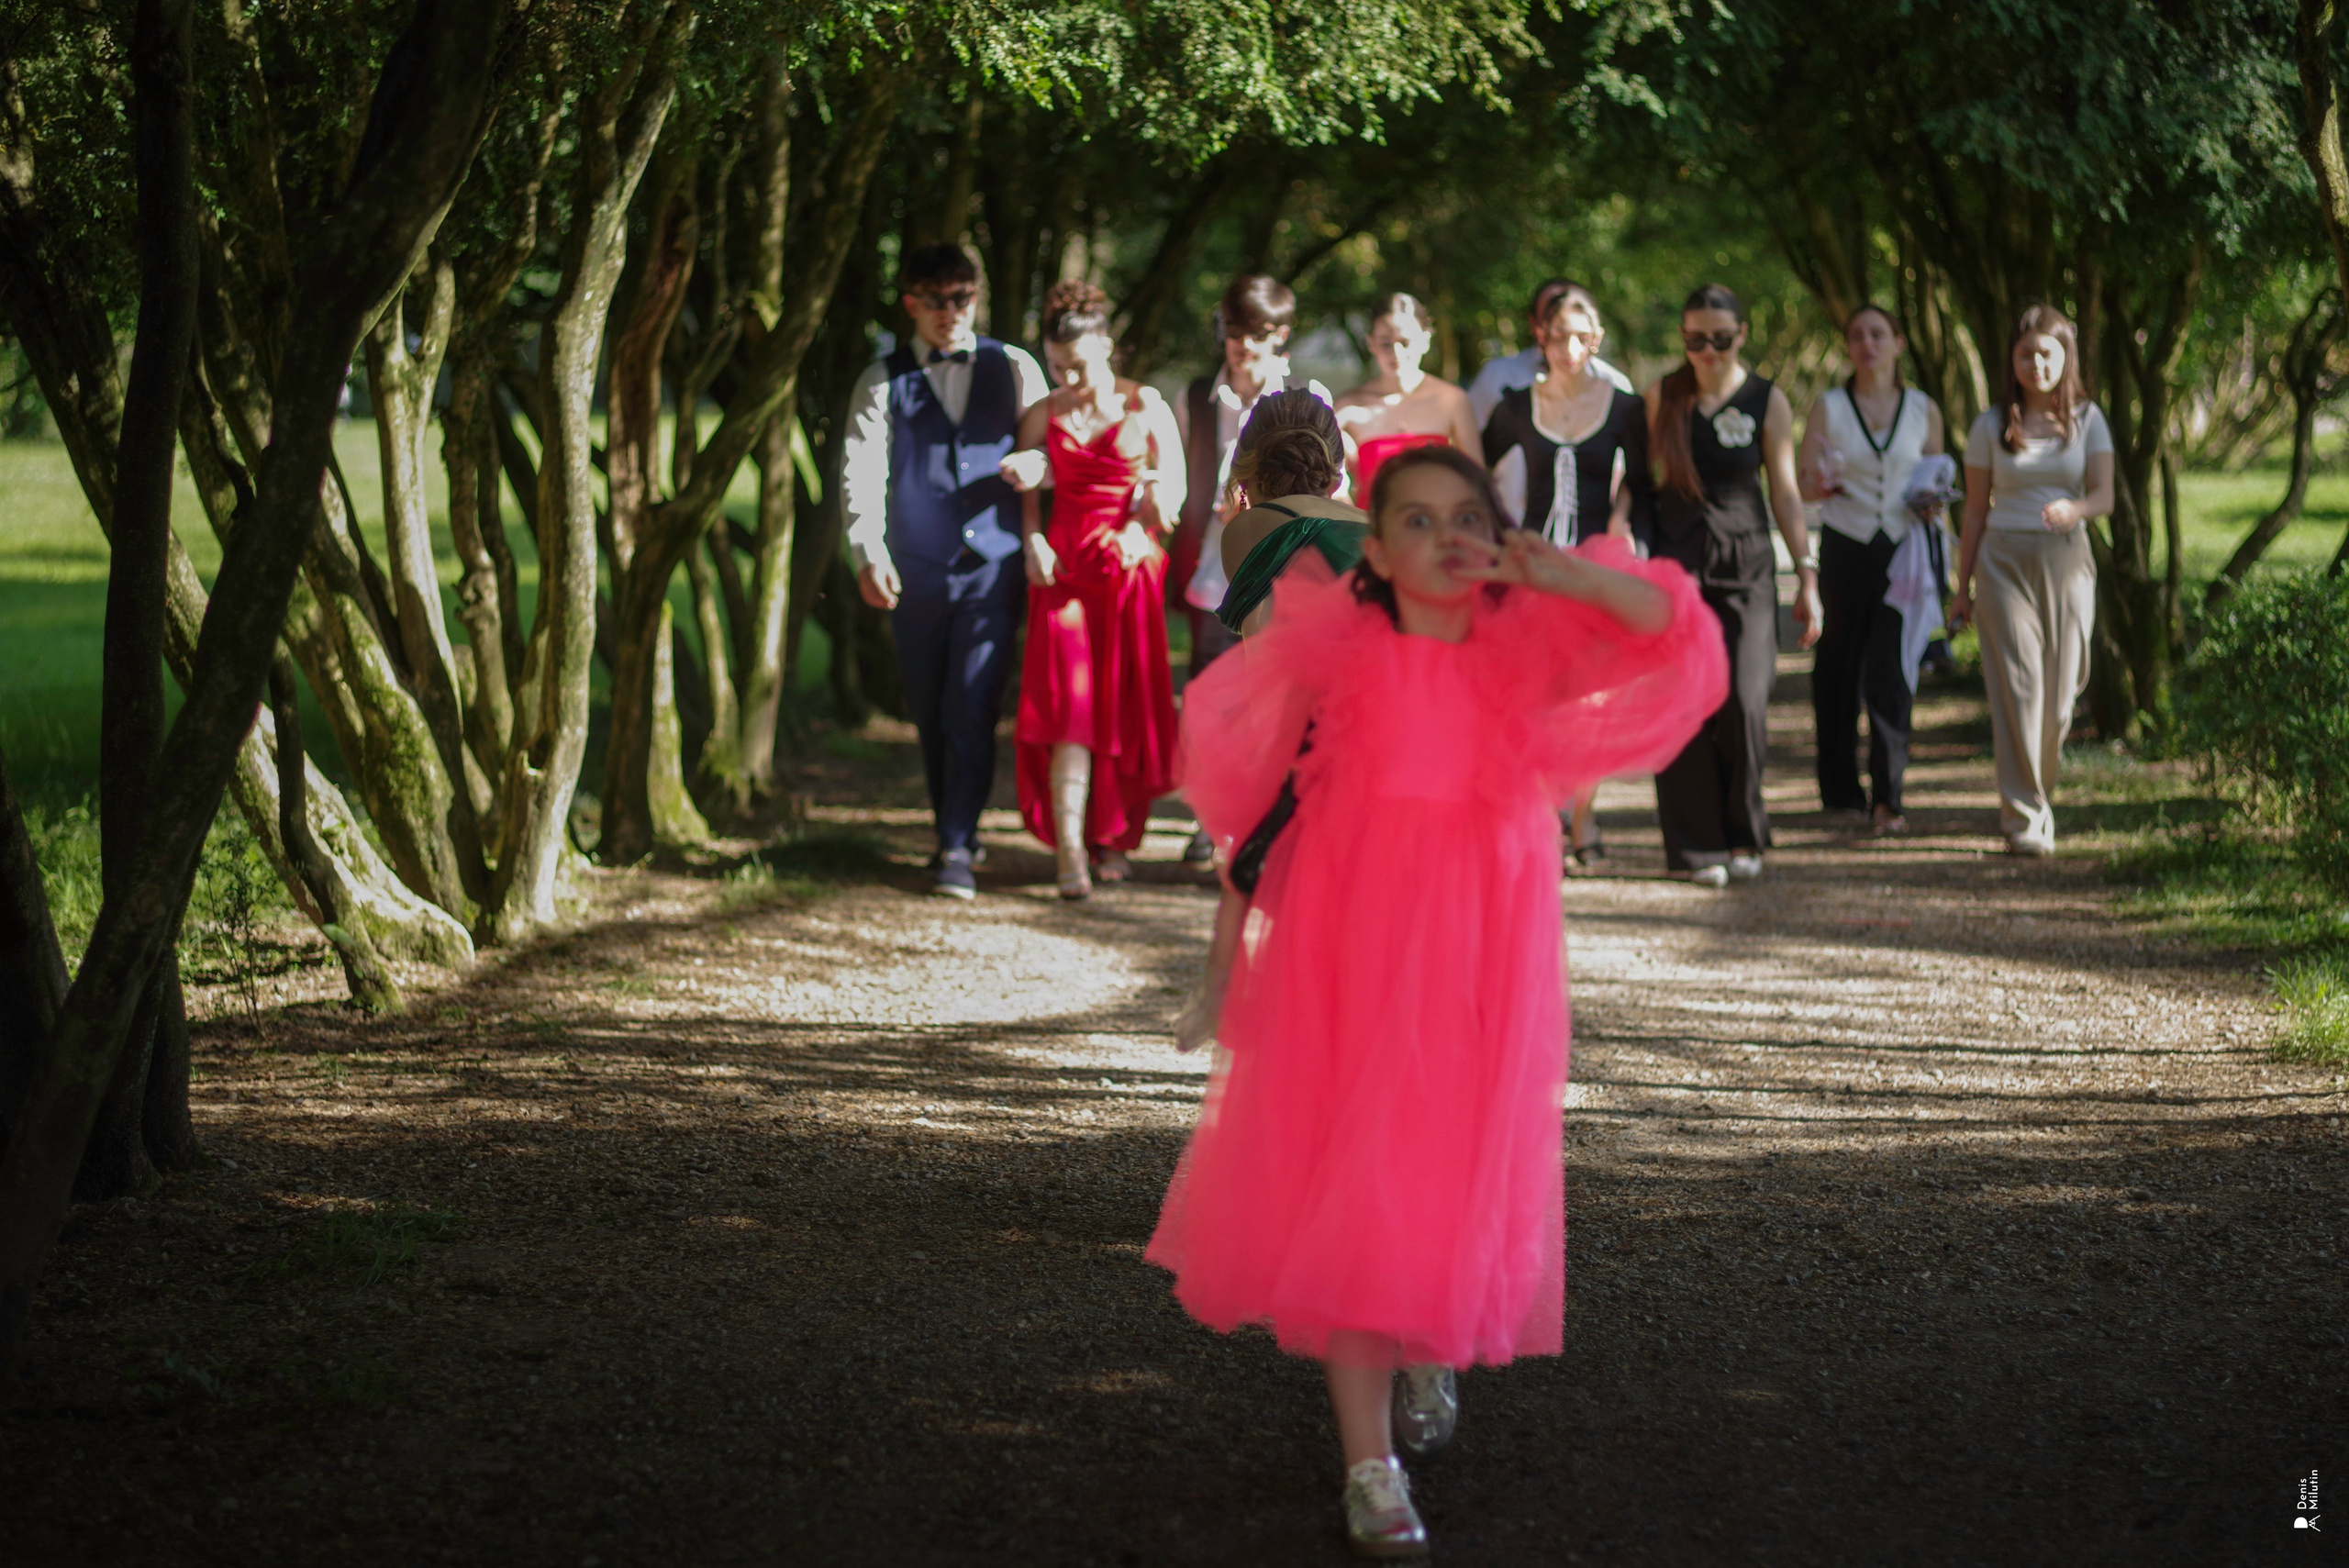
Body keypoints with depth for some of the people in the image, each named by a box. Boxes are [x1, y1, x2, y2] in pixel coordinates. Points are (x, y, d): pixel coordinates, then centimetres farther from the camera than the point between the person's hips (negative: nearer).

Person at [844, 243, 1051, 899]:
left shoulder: (1013, 369, 11)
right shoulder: (884, 382, 7)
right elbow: (860, 470, -3)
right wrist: (868, 553, -17)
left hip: (994, 567, -1)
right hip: (917, 569, 1)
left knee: (973, 710, -9)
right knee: (930, 713, 8)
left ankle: (957, 847, -6)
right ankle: (954, 829, 24)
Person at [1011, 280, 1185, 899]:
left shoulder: (1146, 407, 2)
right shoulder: (1044, 416, 7)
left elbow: (1173, 488, 2)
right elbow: (1025, 491, 12)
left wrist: (1142, 528, -13)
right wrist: (1033, 542, -4)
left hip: (1129, 568, 0)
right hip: (1064, 568, 1)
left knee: (1126, 706, 3)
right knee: (1068, 705, -11)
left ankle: (1113, 837, 19)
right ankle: (1070, 853, -16)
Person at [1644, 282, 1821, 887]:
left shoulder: (1767, 402, 3)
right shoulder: (1661, 397, 6)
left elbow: (1785, 494, 5)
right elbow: (1644, 479, 12)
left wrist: (1807, 575, 1)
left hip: (1745, 564, -1)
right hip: (1674, 559, 1)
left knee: (1743, 703, -10)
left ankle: (1742, 837, 8)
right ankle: (1696, 846, 3)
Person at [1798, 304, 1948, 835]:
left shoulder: (1924, 410, 8)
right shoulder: (1827, 408, 3)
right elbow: (1802, 483, -1)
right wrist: (1820, 485, -23)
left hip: (1903, 551, 0)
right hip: (1845, 549, 0)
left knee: (1893, 671, -7)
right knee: (1839, 667, 3)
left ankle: (1887, 798, -8)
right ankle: (1841, 791, 15)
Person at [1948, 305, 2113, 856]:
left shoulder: (2087, 420, 6)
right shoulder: (1992, 426, 5)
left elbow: (2105, 494, -4)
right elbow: (1976, 512, 9)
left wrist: (2073, 509, -27)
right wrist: (1962, 588, 9)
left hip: (2066, 562, 1)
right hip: (2005, 560, -1)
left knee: (2059, 691, 1)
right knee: (2018, 688, -10)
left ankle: (2038, 794, 24)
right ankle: (2024, 816, -7)